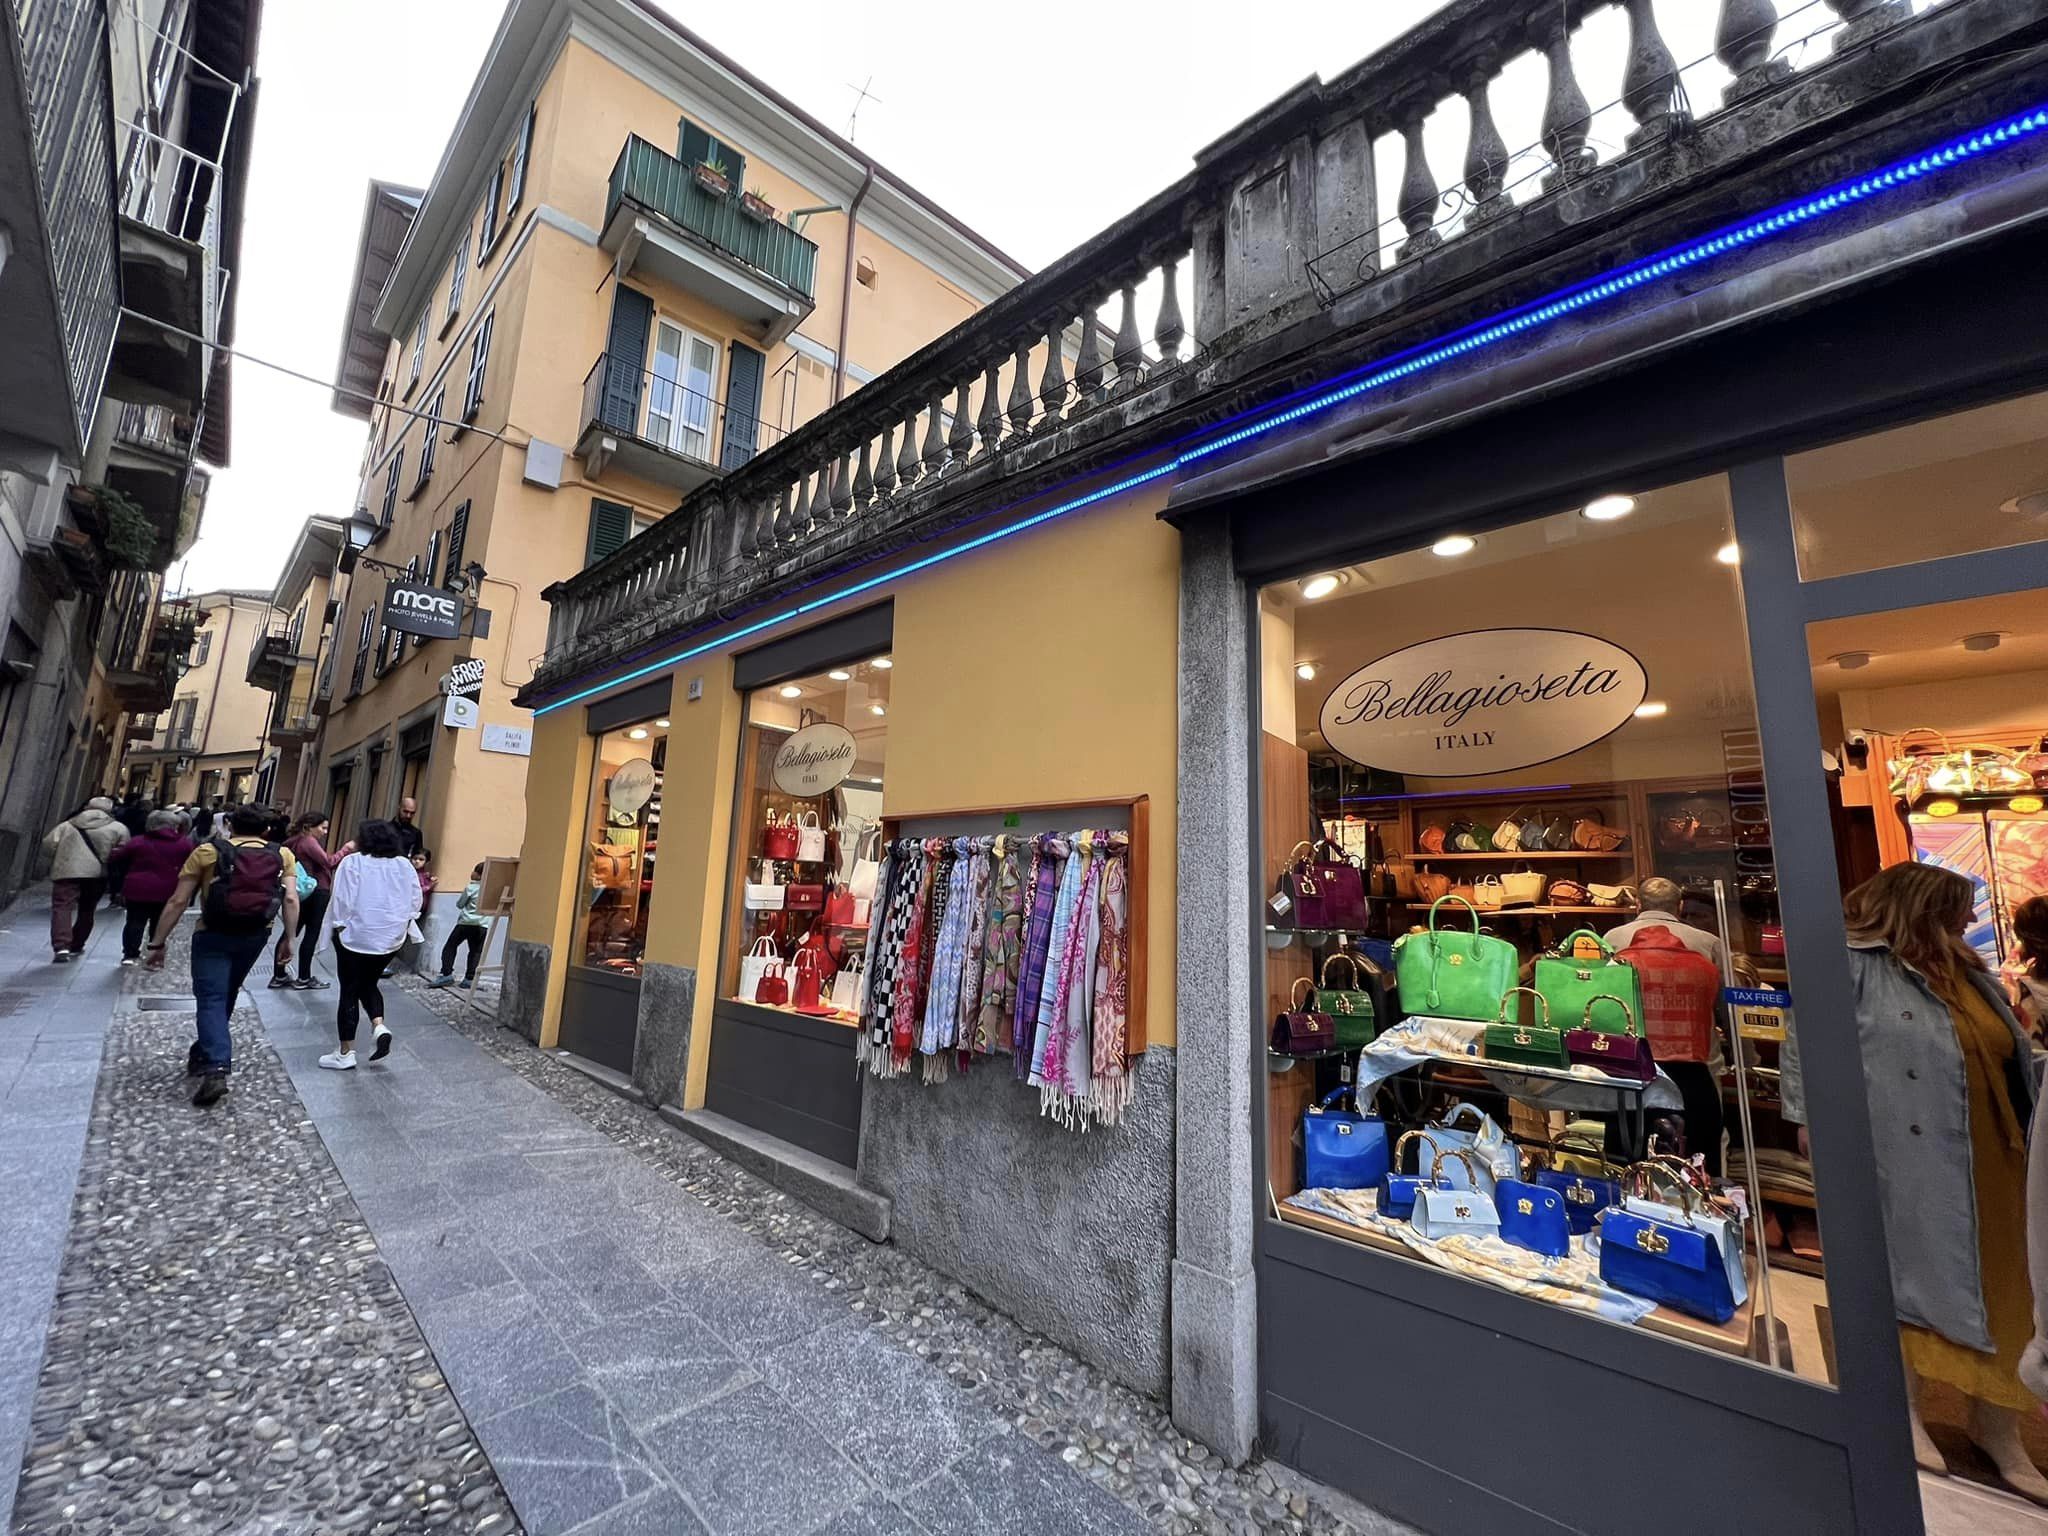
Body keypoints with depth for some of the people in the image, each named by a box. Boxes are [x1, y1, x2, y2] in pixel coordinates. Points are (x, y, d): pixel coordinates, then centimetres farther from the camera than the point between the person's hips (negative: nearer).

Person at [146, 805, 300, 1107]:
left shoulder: (207, 851, -3)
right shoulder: (282, 855, 1)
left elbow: (178, 902, -4)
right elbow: (291, 900, -7)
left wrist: (158, 943, 2)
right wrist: (289, 940, -2)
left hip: (213, 936, -3)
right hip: (255, 937, 3)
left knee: (211, 999, -3)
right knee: (224, 997, 22)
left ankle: (215, 1069, -17)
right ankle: (203, 1055, 37)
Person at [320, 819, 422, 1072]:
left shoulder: (353, 862, -10)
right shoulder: (405, 865, 2)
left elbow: (342, 900, -11)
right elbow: (415, 901, 5)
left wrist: (339, 927, 1)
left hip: (356, 936, -4)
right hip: (390, 937, 4)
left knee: (350, 991, 6)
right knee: (368, 984, 23)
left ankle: (346, 1053, 12)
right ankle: (379, 1026, 1)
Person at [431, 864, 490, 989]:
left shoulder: (470, 888, -9)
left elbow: (459, 904, 1)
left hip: (466, 922, -4)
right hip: (482, 925, 4)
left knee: (450, 946, 10)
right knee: (476, 952, 6)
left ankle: (447, 974, 4)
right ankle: (470, 979, 3)